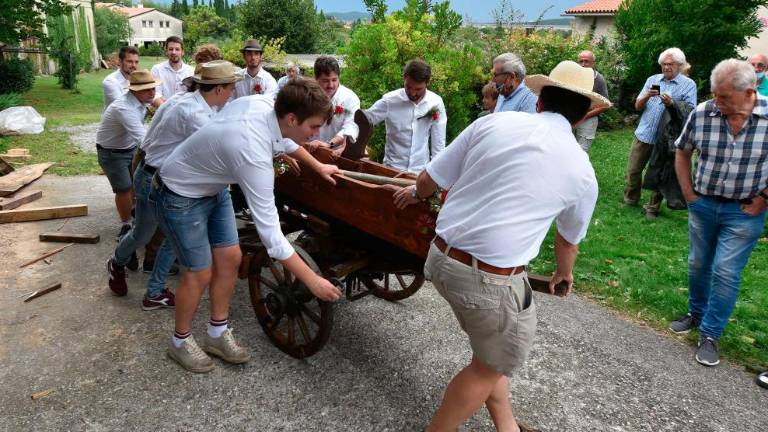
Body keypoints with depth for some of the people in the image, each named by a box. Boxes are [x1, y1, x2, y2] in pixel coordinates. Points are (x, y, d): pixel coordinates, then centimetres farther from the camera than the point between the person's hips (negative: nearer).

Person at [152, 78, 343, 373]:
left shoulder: (264, 102, -17)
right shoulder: (253, 153, -40)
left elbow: (284, 139, 10)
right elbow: (270, 234, -38)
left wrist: (318, 166, 17)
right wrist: (313, 281, -32)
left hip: (214, 188, 8)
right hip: (181, 196, -8)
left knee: (230, 258, 7)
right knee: (201, 273, 1)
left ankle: (217, 334, 25)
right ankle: (180, 342, 26)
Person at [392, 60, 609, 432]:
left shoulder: (493, 122, 2)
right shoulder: (582, 171, 2)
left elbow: (431, 180, 7)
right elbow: (569, 240, 20)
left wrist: (414, 194, 31)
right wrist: (564, 275, 41)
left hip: (441, 258, 5)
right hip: (491, 279, -5)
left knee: (490, 352, 26)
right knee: (492, 366, 21)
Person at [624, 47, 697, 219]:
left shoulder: (688, 84, -1)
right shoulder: (652, 80, 9)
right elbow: (637, 106, 7)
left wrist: (671, 104, -24)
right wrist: (647, 96, -13)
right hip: (643, 134, 3)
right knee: (633, 170, 6)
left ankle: (653, 208, 17)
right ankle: (630, 200, 24)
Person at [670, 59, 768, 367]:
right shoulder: (701, 113, -11)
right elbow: (683, 151, 7)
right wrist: (688, 193, 3)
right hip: (703, 204, 3)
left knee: (726, 272, -1)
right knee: (698, 264, 16)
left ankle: (710, 335, 13)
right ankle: (696, 313, 38)